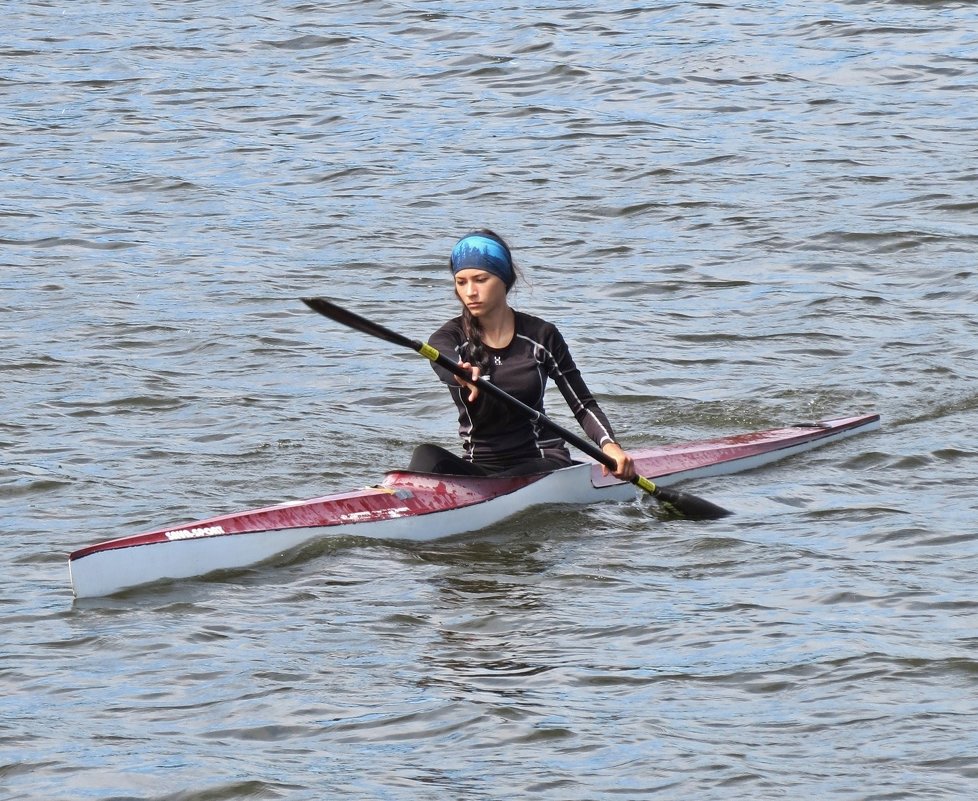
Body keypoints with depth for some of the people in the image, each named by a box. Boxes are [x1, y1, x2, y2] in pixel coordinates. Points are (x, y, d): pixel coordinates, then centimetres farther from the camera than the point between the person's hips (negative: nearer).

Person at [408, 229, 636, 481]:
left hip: (543, 463, -1)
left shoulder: (541, 336, 0)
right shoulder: (450, 338, -2)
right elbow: (445, 364, -29)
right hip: (478, 466, 1)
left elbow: (583, 405, 5)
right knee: (427, 456, -29)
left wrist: (609, 445, -17)